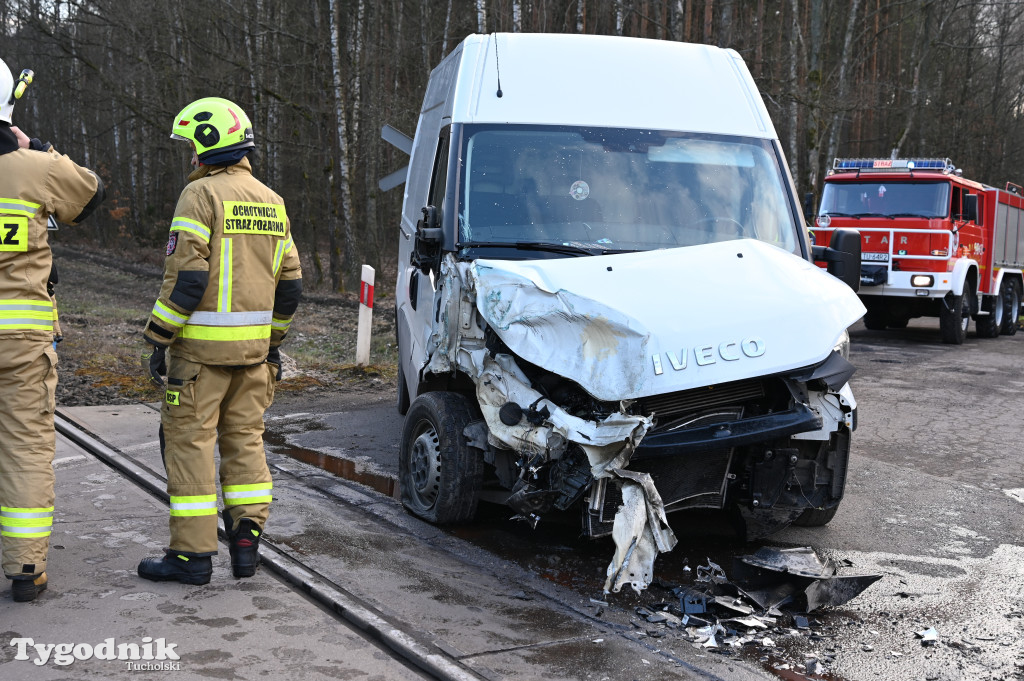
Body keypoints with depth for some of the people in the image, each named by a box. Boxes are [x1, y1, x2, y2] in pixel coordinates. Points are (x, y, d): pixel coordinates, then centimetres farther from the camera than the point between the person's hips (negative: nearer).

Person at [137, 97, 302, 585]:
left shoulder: (201, 194, -10)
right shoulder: (271, 201, 13)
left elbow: (186, 276, -17)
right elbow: (289, 283, 14)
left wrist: (158, 338, -11)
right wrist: (273, 339, 23)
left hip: (202, 344, -7)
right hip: (253, 345, 7)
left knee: (189, 440, 1)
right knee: (245, 437, 14)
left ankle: (192, 552, 4)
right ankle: (247, 538, 11)